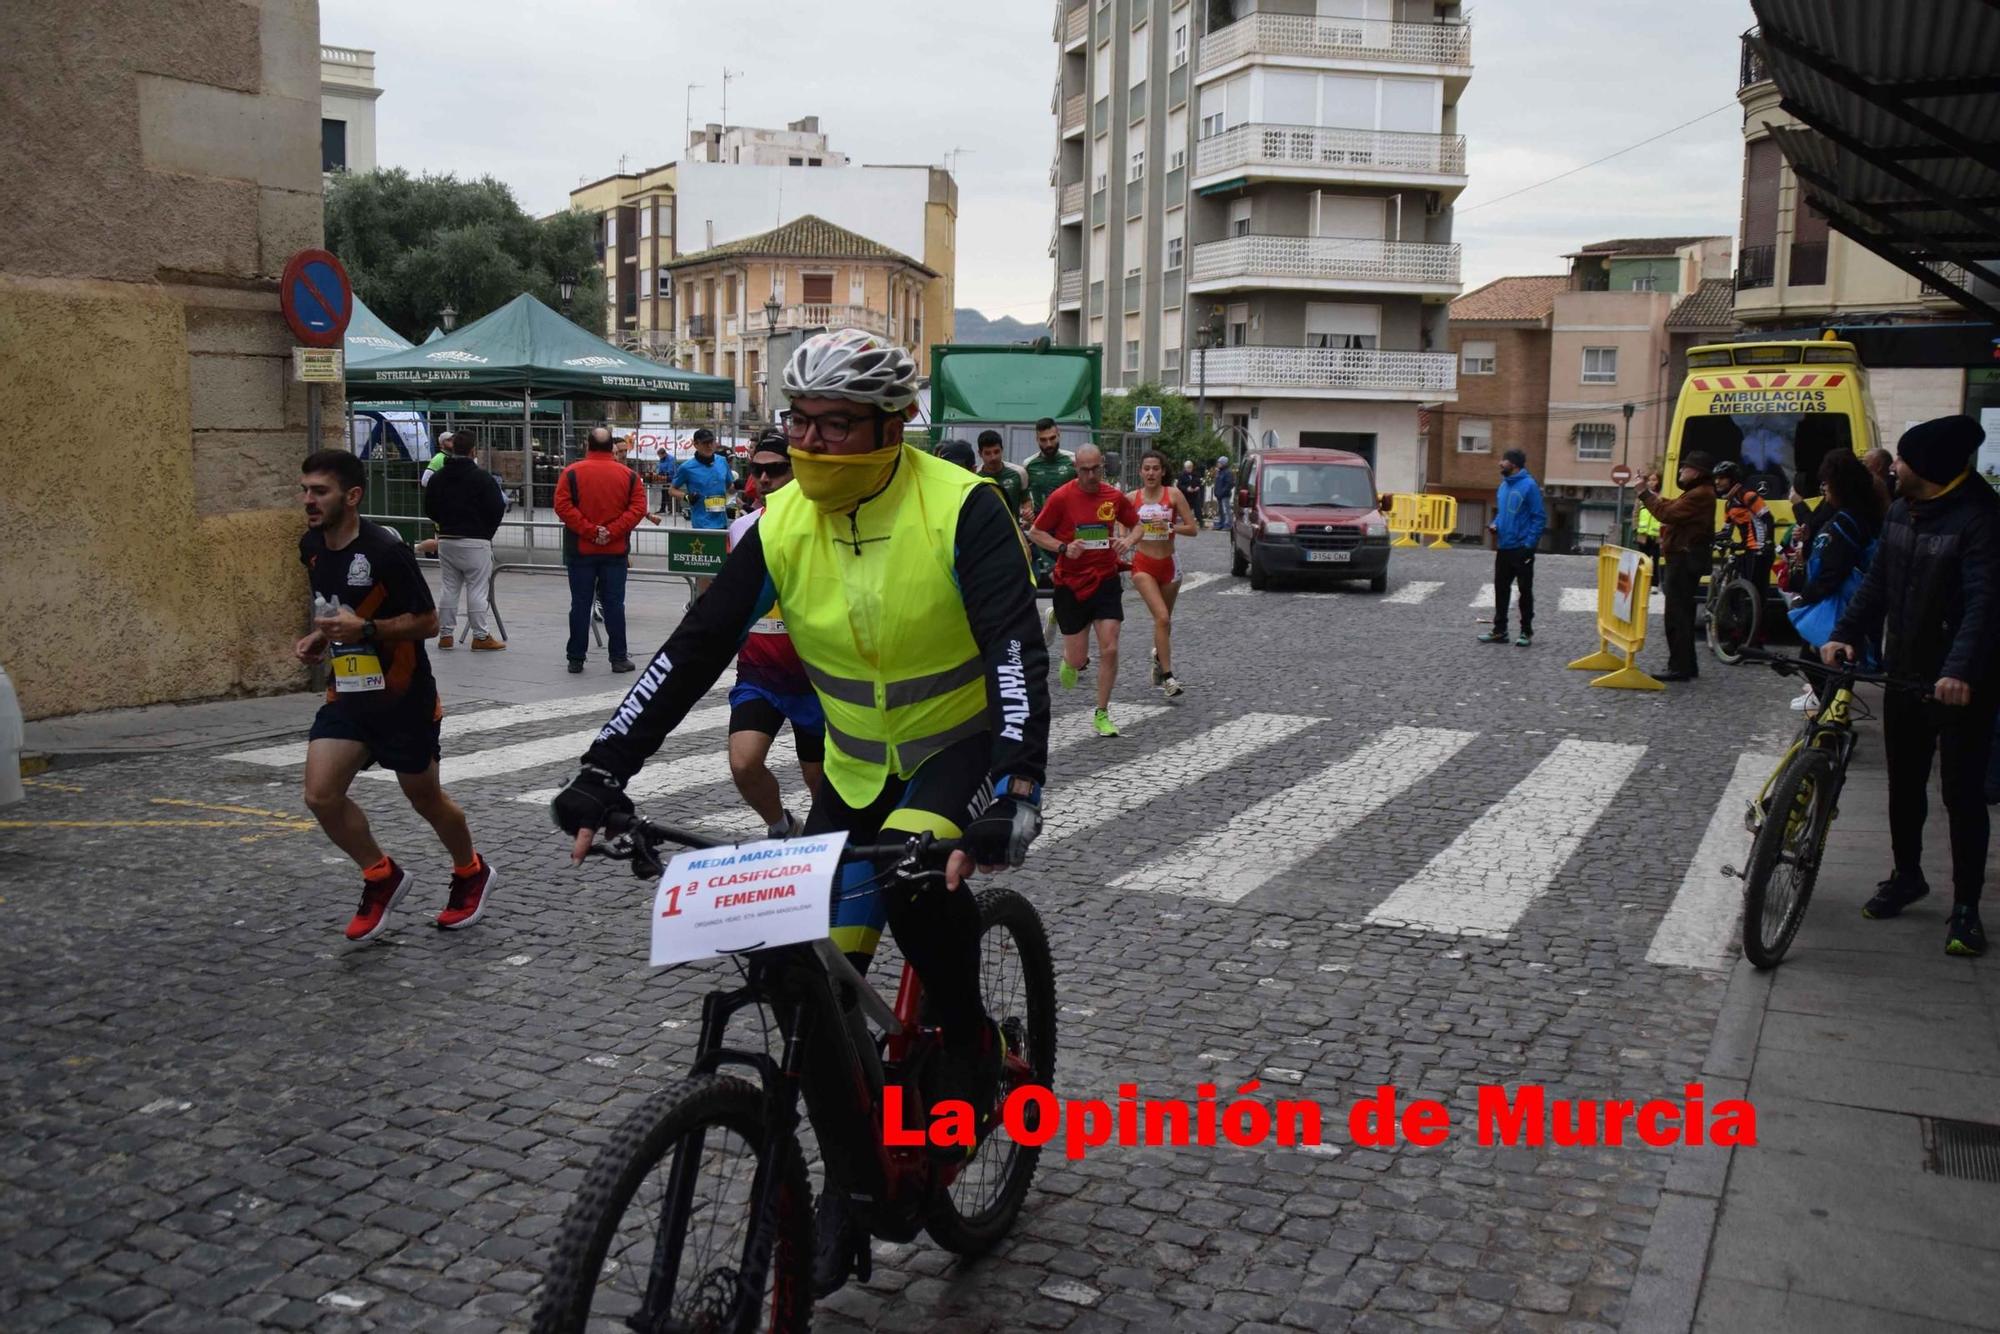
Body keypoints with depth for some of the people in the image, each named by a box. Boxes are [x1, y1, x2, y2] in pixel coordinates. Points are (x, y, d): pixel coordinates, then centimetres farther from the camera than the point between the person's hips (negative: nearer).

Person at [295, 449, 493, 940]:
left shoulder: (384, 549, -21)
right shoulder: (311, 547, 2)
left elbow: (428, 622, -17)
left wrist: (364, 629, -28)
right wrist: (322, 638, 3)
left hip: (404, 697, -6)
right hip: (348, 694, 6)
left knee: (425, 798, 9)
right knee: (320, 794, -8)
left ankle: (471, 874, 36)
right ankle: (382, 877, 15)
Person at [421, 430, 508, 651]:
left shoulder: (438, 477, 6)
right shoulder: (481, 477, -11)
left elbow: (429, 509, 11)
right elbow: (497, 507, -12)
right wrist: (488, 531, 4)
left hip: (446, 539, 5)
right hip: (475, 540, -5)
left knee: (448, 587, 12)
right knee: (478, 589, -2)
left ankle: (445, 634, 14)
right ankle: (481, 636, 0)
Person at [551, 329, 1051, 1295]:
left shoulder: (959, 508, -21)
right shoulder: (782, 525, -9)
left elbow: (1017, 648, -30)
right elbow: (695, 649, -10)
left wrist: (1014, 792, -44)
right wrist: (603, 772, -20)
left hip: (964, 751, -4)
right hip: (857, 767, 5)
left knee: (914, 883, -34)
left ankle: (971, 1057, -3)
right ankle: (850, 1183, 21)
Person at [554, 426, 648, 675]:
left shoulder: (572, 472, -3)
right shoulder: (628, 475, 1)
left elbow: (562, 506, -11)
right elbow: (638, 508, -6)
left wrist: (589, 530, -12)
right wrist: (612, 531, -11)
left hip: (581, 551, -1)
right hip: (616, 551, 1)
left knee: (580, 604, 5)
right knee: (614, 604, 5)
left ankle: (576, 659, 8)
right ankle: (619, 658, 6)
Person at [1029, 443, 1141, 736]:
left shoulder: (1114, 496, 0)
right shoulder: (1061, 497, -9)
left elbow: (1136, 524, 15)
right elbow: (1035, 533, -3)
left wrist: (1128, 541, -7)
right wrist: (1064, 548, -19)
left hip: (1106, 581, 2)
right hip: (1070, 583, -2)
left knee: (1109, 650, -7)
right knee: (1078, 659, 2)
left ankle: (1102, 715, 6)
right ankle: (1068, 660, 41)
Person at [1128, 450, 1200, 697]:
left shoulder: (1173, 495, -4)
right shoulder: (1132, 498, 0)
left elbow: (1193, 528, -6)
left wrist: (1170, 526, -20)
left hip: (1168, 564, 1)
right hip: (1143, 565, -1)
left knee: (1164, 619, 16)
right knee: (1162, 617, -17)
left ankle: (1159, 661, 42)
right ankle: (1167, 677, -16)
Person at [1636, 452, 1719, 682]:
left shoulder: (1700, 495, -17)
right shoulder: (1697, 493, 19)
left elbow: (1668, 513, -22)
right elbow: (1674, 509, 16)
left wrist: (1646, 494, -14)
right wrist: (1651, 493, 10)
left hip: (1686, 559, -11)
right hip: (1685, 557, 11)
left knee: (1677, 614, -10)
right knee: (1682, 612, 16)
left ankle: (1680, 667, -8)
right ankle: (1687, 665, 22)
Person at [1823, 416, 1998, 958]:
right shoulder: (1901, 510, 5)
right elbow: (1878, 580, 9)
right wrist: (1846, 634, -6)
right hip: (1904, 672, 7)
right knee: (1903, 784, 17)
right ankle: (1906, 875, 35)